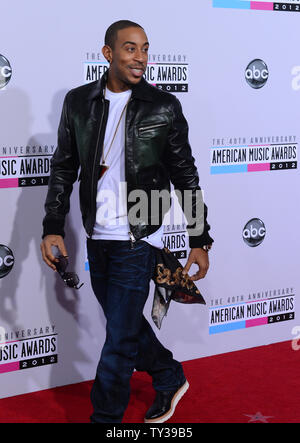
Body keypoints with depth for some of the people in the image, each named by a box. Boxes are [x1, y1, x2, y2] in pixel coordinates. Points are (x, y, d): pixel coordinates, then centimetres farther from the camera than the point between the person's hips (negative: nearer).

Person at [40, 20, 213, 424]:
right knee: (125, 324, 18)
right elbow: (64, 168, 7)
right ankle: (170, 380, 41)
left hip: (138, 239, -4)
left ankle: (105, 417, 15)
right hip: (97, 238, 4)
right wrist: (53, 227, -1)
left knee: (120, 337, 0)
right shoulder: (78, 102, 2)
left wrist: (200, 241, -3)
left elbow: (186, 177, -1)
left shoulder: (163, 107, -6)